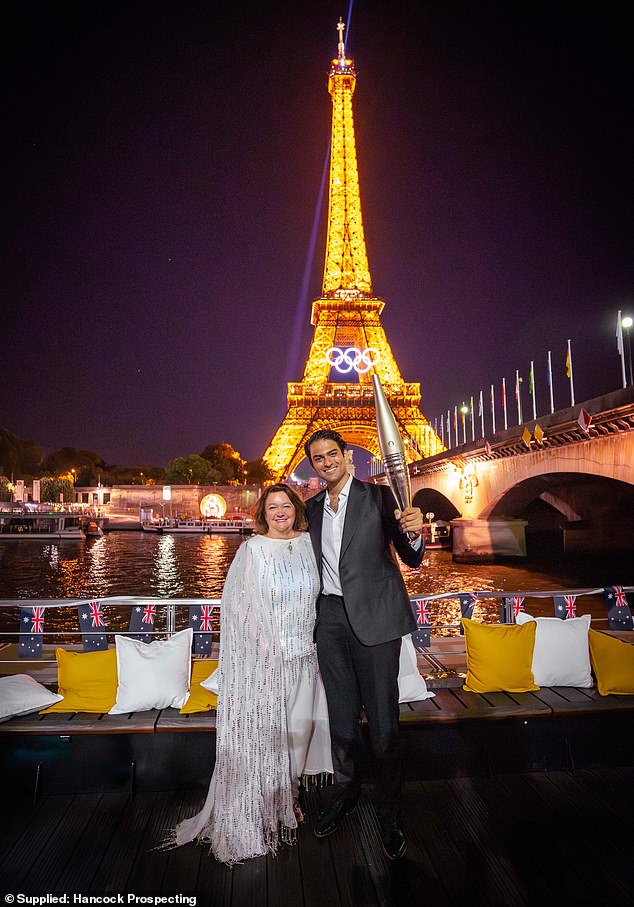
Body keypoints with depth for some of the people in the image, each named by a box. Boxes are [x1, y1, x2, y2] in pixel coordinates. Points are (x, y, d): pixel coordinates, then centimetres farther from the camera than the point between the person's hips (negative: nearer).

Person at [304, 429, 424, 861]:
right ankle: (345, 789, 37)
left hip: (374, 615, -4)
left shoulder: (378, 496, -7)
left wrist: (414, 533, -31)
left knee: (382, 716, 4)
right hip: (331, 618, 5)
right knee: (341, 712, 17)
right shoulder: (314, 506, 9)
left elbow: (410, 558, -12)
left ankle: (389, 806, 24)